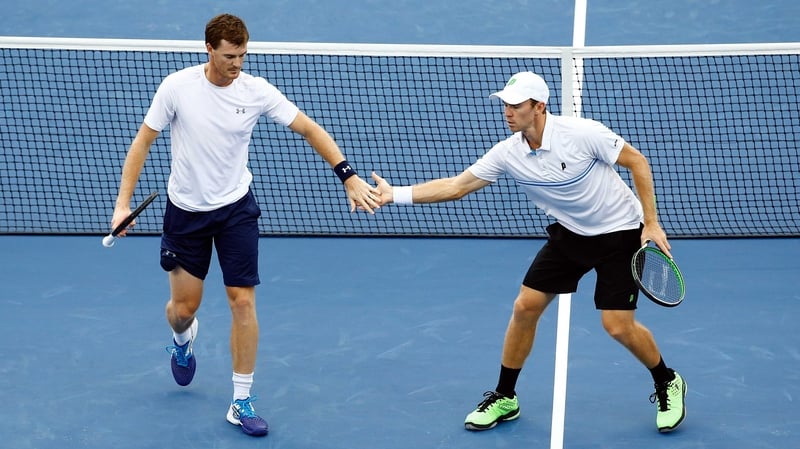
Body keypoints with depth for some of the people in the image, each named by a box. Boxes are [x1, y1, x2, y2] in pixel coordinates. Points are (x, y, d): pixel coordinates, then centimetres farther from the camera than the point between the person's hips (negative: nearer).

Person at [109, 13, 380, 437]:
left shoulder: (257, 91, -12)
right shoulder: (177, 87, -14)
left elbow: (309, 129, -6)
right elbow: (143, 141, -6)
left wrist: (350, 178, -14)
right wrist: (123, 203, -12)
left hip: (236, 209, 0)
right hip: (185, 210, 0)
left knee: (243, 302, -6)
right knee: (184, 305, 8)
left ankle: (242, 402, 4)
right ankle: (183, 339, 48)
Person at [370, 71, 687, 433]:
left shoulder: (581, 133, -26)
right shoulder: (509, 153, -11)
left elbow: (637, 161, -15)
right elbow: (455, 186, -8)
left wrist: (651, 222, -17)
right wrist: (395, 194, -16)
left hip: (619, 231, -5)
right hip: (570, 233, 5)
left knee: (618, 326, -10)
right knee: (525, 307, 0)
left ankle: (668, 384, 18)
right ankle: (504, 398, 16)